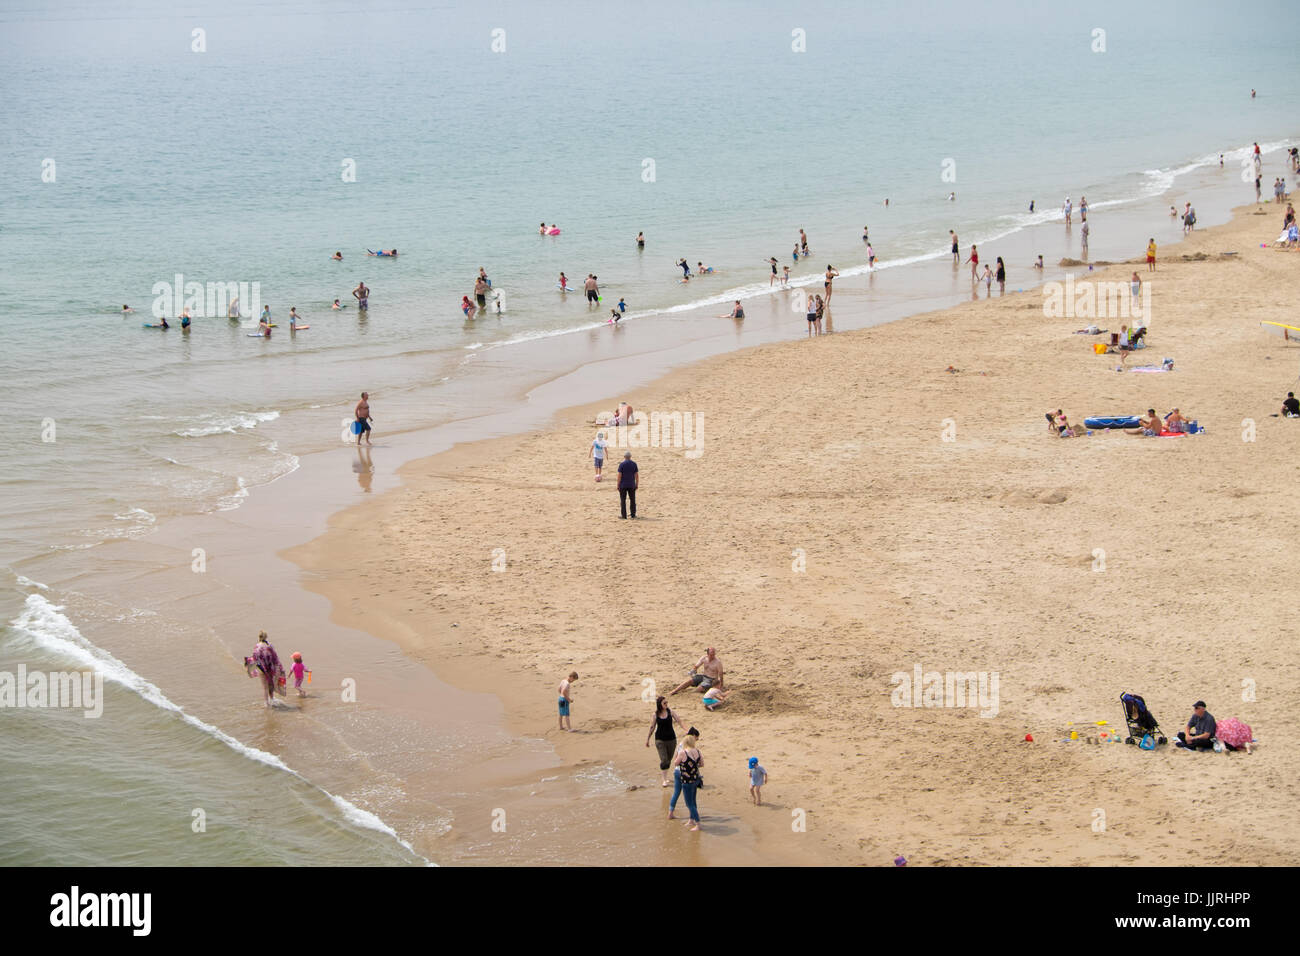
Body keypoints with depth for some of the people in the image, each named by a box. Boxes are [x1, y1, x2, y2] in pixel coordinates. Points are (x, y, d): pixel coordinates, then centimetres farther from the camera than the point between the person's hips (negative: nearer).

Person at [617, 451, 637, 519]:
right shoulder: (634, 464, 0)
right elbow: (636, 475, 1)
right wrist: (637, 484, 9)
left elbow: (619, 475, -11)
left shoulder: (622, 464, -9)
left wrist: (618, 485, -4)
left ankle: (623, 515, 5)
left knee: (623, 500, 5)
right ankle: (633, 515, 11)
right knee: (632, 500, 11)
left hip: (623, 485, -3)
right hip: (631, 485, 3)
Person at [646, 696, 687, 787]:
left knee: (669, 759, 12)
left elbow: (678, 721, -6)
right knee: (664, 759, -9)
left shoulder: (670, 711, -4)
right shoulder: (656, 714, -6)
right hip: (660, 739, -2)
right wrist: (647, 739, 12)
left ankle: (665, 775, 31)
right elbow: (652, 727, 5)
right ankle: (663, 779, 1)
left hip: (671, 738, 2)